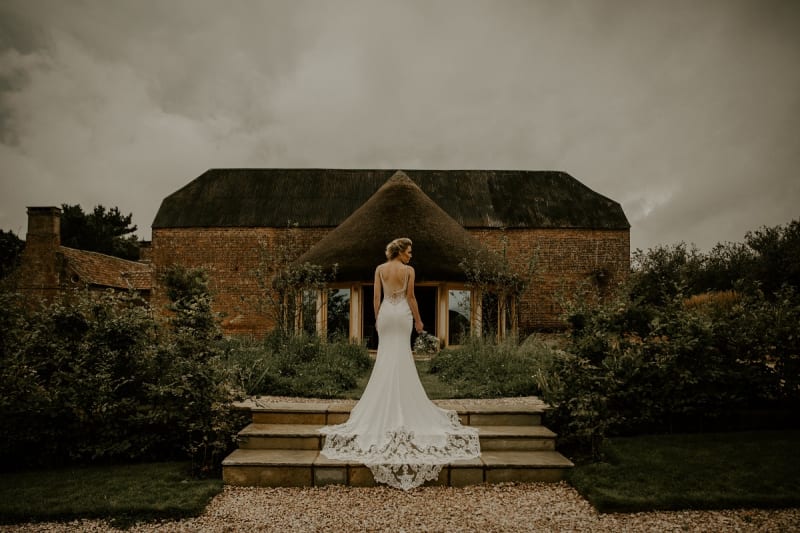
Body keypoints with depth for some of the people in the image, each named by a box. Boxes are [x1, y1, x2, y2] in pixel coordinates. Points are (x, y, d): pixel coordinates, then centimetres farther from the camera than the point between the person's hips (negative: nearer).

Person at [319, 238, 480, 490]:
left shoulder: (380, 269, 3)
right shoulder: (409, 270, -5)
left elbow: (376, 297, 2)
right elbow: (411, 297, -4)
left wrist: (376, 317, 11)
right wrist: (418, 320, 5)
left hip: (386, 312, 2)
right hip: (402, 313, -2)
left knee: (386, 354, 6)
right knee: (402, 355, 4)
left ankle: (386, 396, 7)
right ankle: (403, 394, 7)